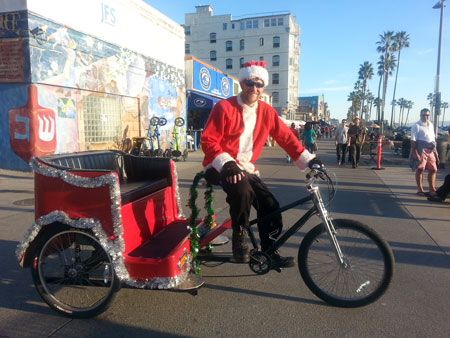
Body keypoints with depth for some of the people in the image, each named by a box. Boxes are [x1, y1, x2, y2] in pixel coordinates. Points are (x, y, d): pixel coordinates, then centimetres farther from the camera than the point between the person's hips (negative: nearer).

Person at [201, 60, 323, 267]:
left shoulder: (266, 111, 2)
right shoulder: (224, 107, -11)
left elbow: (286, 137, 5)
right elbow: (208, 140, -15)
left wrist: (307, 160, -5)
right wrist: (227, 164, -27)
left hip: (245, 168, 5)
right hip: (220, 167, -5)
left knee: (271, 206, -6)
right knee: (242, 190, -35)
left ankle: (269, 251, 16)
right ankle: (238, 238, -11)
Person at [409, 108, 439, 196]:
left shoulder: (431, 125, 15)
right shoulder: (417, 126, -8)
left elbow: (433, 138, 21)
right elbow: (413, 140, -14)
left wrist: (435, 149, 15)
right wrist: (415, 152, -21)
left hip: (431, 150, 7)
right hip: (421, 150, -7)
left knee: (433, 169, 11)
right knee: (420, 169, -3)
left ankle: (432, 189, 24)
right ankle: (420, 189, 8)